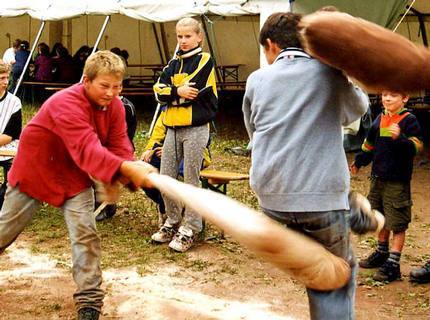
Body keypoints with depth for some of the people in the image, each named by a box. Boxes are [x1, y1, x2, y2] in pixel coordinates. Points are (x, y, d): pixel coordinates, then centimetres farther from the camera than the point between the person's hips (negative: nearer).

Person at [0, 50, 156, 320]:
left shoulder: (115, 106, -10)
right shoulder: (67, 103, -34)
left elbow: (120, 147, -13)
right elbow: (88, 149, -47)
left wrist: (125, 175, -36)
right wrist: (126, 168, -61)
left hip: (75, 177, 5)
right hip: (35, 171, -5)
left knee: (85, 235, -7)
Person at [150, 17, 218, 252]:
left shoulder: (204, 61, -3)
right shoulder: (174, 64, 16)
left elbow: (191, 92, -16)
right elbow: (159, 91, 2)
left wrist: (171, 93, -4)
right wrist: (177, 92, -14)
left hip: (195, 129, -6)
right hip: (173, 128, 6)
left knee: (191, 180, -2)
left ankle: (190, 229, 6)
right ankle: (173, 221, 23)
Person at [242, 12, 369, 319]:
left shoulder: (257, 80, 9)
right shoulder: (328, 72, 3)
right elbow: (357, 109, 22)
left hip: (271, 196, 3)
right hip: (323, 196, -2)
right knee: (336, 279, 9)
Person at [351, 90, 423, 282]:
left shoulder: (409, 121, -10)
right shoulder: (380, 119, 11)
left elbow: (416, 146, -20)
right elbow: (370, 144, 24)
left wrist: (400, 137, -36)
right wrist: (359, 162, 29)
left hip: (398, 181, -7)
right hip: (378, 178, 7)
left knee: (397, 223, -3)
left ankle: (393, 264, 1)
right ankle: (382, 253, 37)